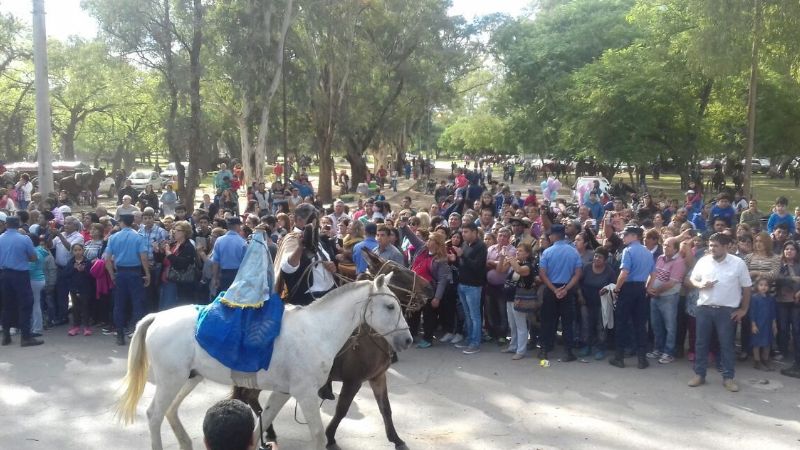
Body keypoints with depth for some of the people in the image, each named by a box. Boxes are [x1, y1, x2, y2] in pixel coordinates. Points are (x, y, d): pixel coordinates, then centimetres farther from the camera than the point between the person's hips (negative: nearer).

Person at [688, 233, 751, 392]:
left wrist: (743, 309, 1)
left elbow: (746, 287, 2)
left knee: (727, 344, 4)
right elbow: (692, 279, 13)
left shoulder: (738, 263, -6)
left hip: (727, 310, -2)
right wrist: (700, 285, -9)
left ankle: (728, 377, 14)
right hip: (704, 308, 2)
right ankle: (699, 374, 18)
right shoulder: (703, 261, 1)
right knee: (701, 343, 8)